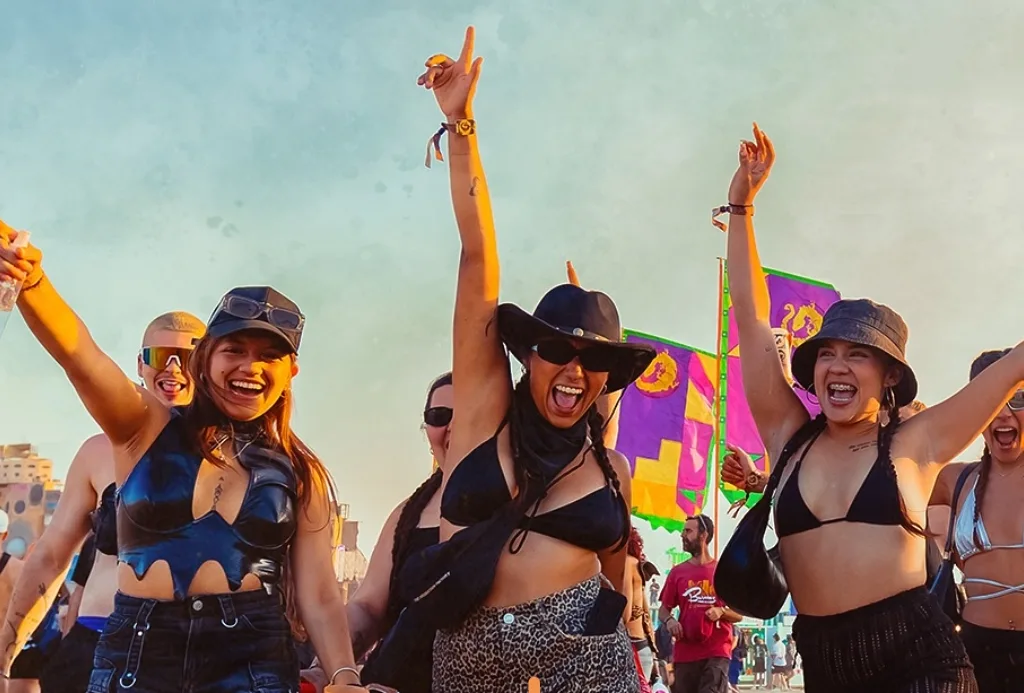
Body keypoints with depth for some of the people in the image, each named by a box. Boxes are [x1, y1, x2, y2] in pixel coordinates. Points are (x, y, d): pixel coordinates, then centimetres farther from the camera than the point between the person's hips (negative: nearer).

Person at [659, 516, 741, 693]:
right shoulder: (677, 572, 10)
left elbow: (739, 614, 8)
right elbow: (663, 609, 14)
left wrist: (721, 611, -13)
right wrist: (669, 620, -8)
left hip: (717, 653, -3)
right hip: (685, 653, 3)